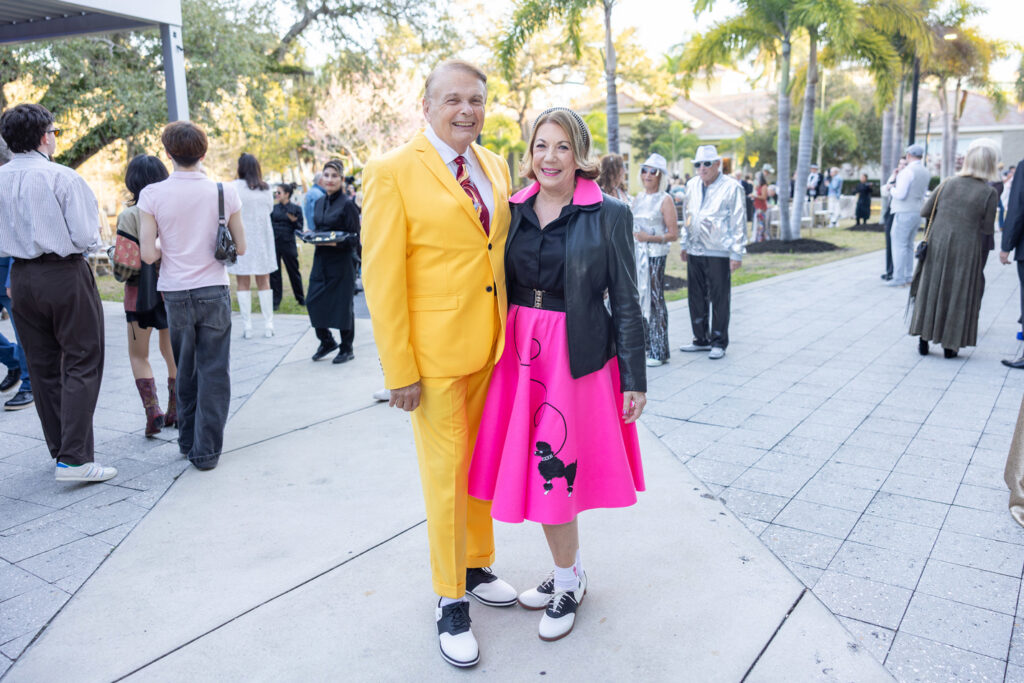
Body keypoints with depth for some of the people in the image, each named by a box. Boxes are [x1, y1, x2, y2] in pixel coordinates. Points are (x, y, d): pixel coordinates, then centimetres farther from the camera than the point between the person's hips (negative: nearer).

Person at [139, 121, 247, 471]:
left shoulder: (152, 194, -6)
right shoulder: (224, 191, -4)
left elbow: (148, 254, -9)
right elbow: (240, 248, 0)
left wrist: (168, 250, 12)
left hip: (175, 294, 1)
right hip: (214, 291, -1)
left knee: (184, 372, 17)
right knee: (213, 373, 4)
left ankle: (188, 442, 28)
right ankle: (206, 451, 7)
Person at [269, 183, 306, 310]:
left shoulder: (296, 208, -1)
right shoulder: (274, 208, 8)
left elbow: (300, 228, -2)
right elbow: (269, 223, 12)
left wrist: (294, 220, -19)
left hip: (288, 244, -3)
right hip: (274, 243, 3)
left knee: (293, 271, 8)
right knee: (274, 272, 3)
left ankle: (301, 298, 25)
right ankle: (275, 301, 10)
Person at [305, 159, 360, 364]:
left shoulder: (347, 204, -8)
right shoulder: (319, 203, 11)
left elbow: (355, 238, -9)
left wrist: (336, 242, -24)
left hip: (342, 261, -6)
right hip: (321, 260, 6)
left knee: (343, 305, 1)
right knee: (314, 301, 4)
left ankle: (347, 349, 16)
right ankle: (326, 341, 24)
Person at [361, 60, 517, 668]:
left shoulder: (496, 167, 9)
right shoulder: (393, 172, -10)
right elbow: (383, 277, -12)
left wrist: (511, 334, 9)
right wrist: (399, 369, -14)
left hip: (493, 348, 6)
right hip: (437, 355, -6)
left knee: (483, 463, 18)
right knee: (447, 475, 5)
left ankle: (478, 566, 40)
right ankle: (451, 601, 24)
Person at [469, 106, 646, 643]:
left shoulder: (609, 215, -5)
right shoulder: (512, 210, 6)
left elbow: (625, 302, -4)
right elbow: (500, 286, 11)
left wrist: (634, 379, -5)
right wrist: (500, 351, 9)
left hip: (578, 358, -4)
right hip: (520, 352, 5)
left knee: (553, 474, -1)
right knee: (534, 472, 10)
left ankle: (567, 582, 24)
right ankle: (570, 572, 33)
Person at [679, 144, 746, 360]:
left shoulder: (731, 187, -6)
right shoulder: (692, 185, 11)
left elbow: (738, 222, -7)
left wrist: (737, 253, -10)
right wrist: (684, 245, 19)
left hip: (718, 253, -6)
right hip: (695, 251, 6)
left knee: (719, 299, 1)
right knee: (696, 298, 11)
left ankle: (719, 343, 12)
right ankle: (701, 339, 24)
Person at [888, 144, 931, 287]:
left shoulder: (908, 171, -15)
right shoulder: (925, 172, 12)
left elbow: (901, 194, -19)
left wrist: (892, 190, 2)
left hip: (905, 212, -8)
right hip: (918, 212, 8)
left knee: (899, 245, -5)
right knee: (909, 245, 14)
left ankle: (899, 279, -6)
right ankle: (908, 277, 17)